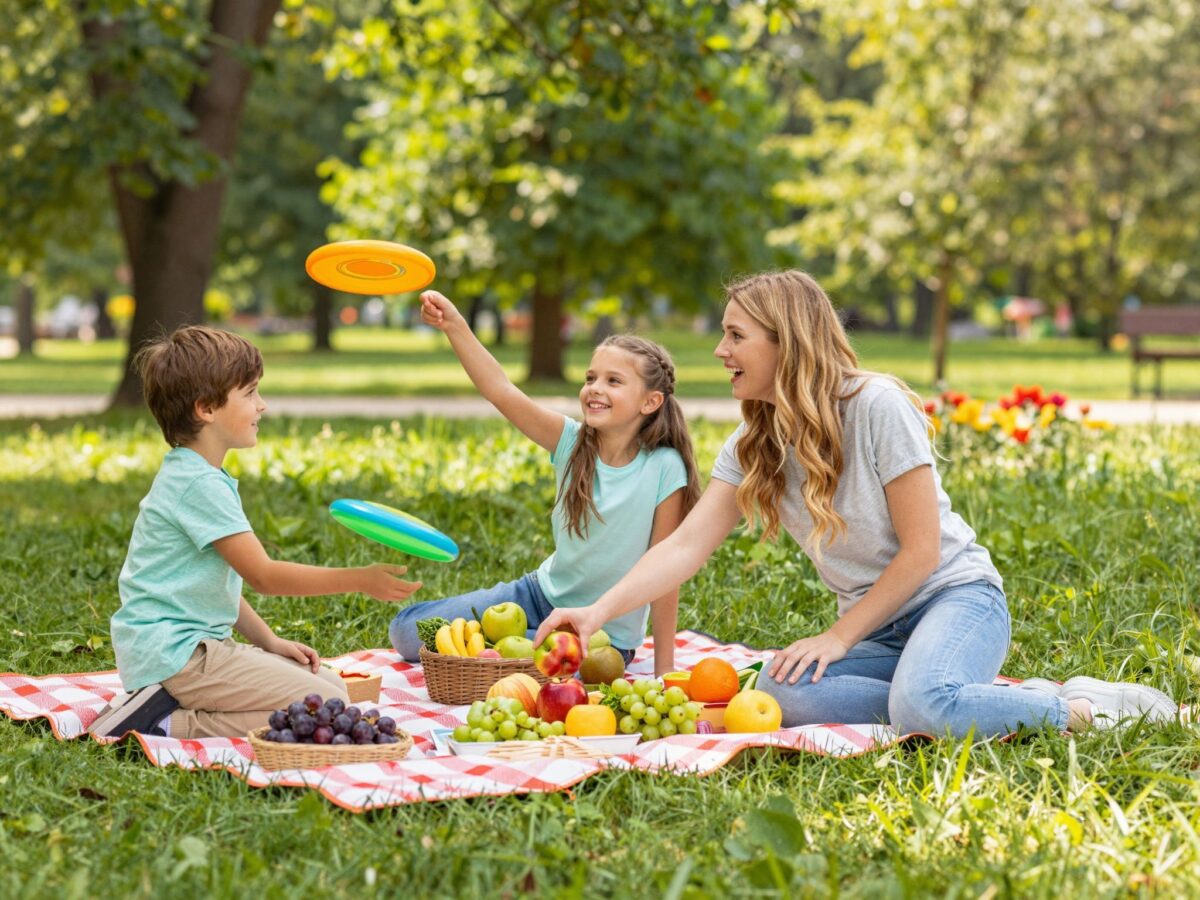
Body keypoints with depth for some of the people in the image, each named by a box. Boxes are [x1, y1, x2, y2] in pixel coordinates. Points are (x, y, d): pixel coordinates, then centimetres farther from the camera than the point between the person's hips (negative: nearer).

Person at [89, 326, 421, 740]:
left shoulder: (191, 477, 18)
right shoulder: (200, 485, -16)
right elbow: (262, 575, -18)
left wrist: (269, 642, 13)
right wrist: (360, 580, -19)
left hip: (198, 646, 11)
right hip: (173, 653, -11)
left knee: (331, 684, 9)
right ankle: (170, 725, -16)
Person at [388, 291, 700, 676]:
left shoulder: (663, 470, -19)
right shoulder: (572, 442, -8)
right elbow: (501, 390, -19)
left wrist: (663, 669, -13)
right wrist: (455, 327, -34)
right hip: (543, 593, 5)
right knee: (408, 631, 0)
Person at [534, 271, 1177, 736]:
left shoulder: (876, 406, -15)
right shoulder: (753, 446, 5)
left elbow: (921, 551, -15)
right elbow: (685, 547, -2)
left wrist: (840, 637, -14)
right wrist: (600, 612, -16)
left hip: (955, 595, -6)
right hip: (876, 625, 6)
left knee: (920, 705, -39)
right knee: (781, 693, -26)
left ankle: (1080, 708, -13)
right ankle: (981, 701, -13)